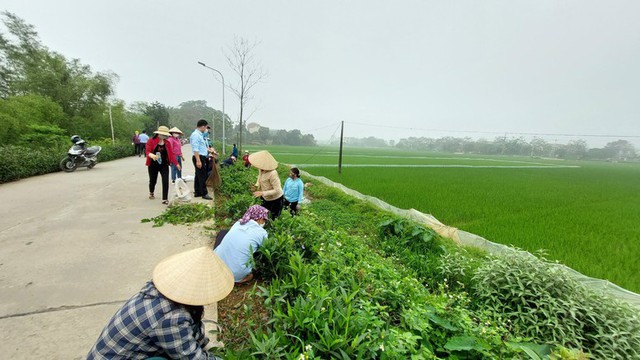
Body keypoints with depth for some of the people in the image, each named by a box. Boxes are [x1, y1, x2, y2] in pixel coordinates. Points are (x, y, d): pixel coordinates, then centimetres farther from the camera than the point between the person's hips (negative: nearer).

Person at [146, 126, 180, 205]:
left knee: (166, 181, -11)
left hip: (164, 165, 1)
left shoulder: (168, 143, 2)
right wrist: (151, 155, -37)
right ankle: (151, 193, 48)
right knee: (153, 180, 15)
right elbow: (147, 151, -13)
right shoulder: (151, 141, -6)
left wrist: (176, 164, -4)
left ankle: (165, 199, -5)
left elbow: (171, 154, 2)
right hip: (153, 165, -1)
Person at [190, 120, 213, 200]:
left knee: (198, 175, 15)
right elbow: (195, 149, -22)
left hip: (202, 157, 10)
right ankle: (204, 193, -1)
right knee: (202, 176, -6)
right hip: (199, 157, -10)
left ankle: (197, 192, 23)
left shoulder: (200, 135, 14)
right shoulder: (195, 135, -15)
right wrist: (198, 160, -26)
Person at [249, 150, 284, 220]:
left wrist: (262, 193, -31)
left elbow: (277, 190, -32)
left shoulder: (272, 174, -34)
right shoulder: (261, 170, -10)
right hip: (265, 198, 8)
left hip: (275, 200, -7)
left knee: (274, 219, 9)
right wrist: (256, 186, -8)